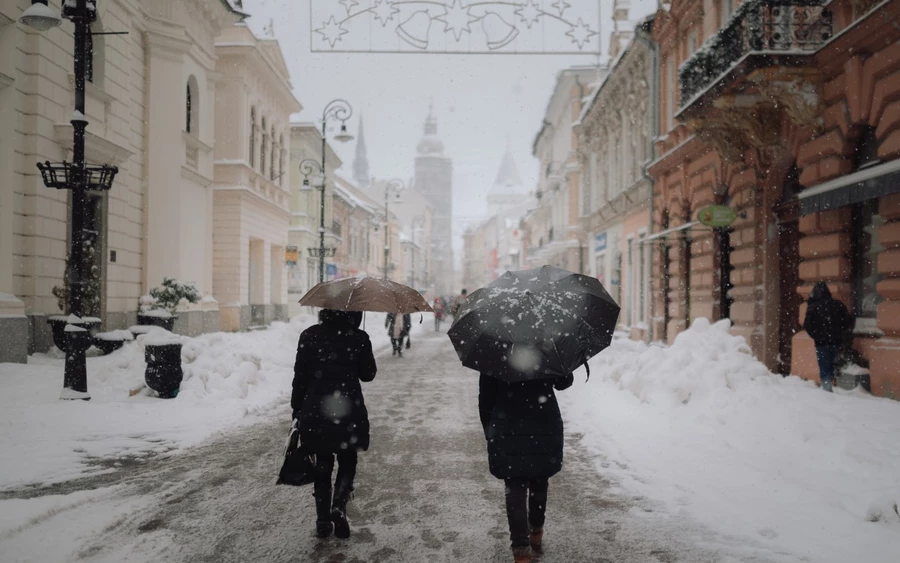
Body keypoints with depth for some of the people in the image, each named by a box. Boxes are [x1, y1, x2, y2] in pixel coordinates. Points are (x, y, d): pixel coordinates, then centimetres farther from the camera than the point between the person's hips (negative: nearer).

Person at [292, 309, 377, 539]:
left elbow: (300, 377, -1)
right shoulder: (359, 337, -9)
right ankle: (338, 507, -6)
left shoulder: (309, 336, -4)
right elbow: (368, 374, 3)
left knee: (323, 464, 15)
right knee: (347, 462, 15)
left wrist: (297, 409, 9)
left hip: (316, 411, 1)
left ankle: (323, 520, 15)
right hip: (349, 411, -1)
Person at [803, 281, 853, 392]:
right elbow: (849, 321, 1)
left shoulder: (812, 307, -9)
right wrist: (840, 333, 11)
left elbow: (807, 325, -11)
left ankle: (827, 388, -6)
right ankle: (828, 386, 24)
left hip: (821, 342, -3)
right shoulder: (838, 305, 0)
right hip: (836, 341, 3)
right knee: (831, 365, 17)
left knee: (824, 368, 1)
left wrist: (815, 335, 4)